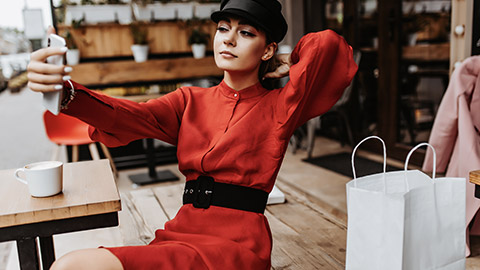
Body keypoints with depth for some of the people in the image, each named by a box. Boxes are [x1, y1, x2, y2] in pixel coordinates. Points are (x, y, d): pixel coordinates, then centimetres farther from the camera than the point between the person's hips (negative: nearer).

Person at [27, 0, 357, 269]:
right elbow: (131, 117, -6)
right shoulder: (191, 101, 12)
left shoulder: (277, 108, 1)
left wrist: (292, 63, 8)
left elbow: (328, 44, -11)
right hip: (183, 231, 5)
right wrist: (66, 92, -23)